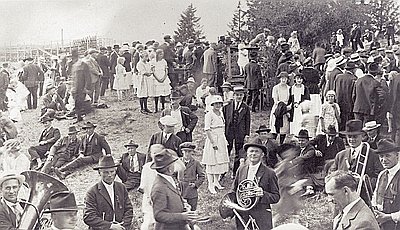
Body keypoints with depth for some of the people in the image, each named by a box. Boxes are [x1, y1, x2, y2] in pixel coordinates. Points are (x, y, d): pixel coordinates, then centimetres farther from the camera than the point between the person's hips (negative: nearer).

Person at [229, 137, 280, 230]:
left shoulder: (270, 173, -5)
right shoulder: (241, 170, 7)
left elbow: (276, 197, -4)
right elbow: (234, 191, 16)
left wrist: (263, 194, -21)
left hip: (261, 218, -3)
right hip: (241, 215, 3)